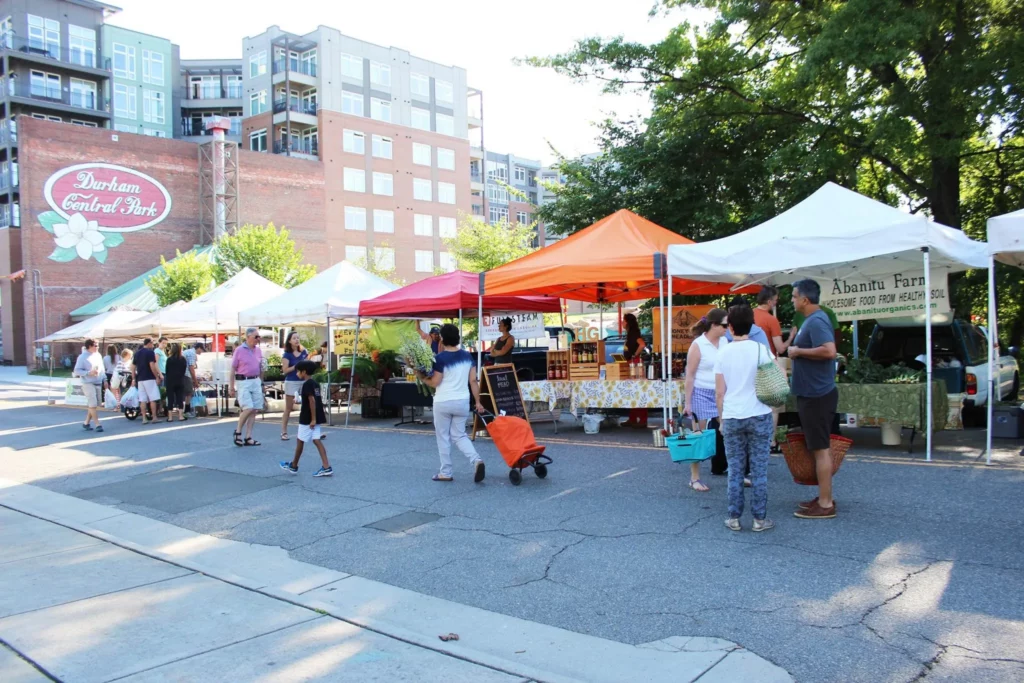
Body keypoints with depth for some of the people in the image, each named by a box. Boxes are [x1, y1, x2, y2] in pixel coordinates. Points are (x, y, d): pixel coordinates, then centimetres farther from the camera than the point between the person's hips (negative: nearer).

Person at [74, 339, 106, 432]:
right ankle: (98, 424, -8)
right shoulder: (82, 357, -8)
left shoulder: (98, 355, 11)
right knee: (93, 404, -10)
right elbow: (77, 370, -11)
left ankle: (87, 423, 24)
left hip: (98, 383, 7)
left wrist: (104, 379, 13)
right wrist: (89, 373, -22)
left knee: (95, 404, 11)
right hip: (88, 384, -7)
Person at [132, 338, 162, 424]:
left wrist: (133, 379, 18)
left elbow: (133, 367, 14)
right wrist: (157, 377, -10)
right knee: (153, 399, -2)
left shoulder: (137, 353, 14)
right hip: (149, 378, -6)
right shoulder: (150, 352, -7)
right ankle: (154, 418, -2)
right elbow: (152, 366, -16)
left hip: (140, 379, 7)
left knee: (142, 400, 4)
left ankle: (144, 419, 2)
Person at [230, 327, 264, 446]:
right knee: (248, 408, -14)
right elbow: (233, 369, -4)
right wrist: (231, 386, -7)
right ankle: (238, 432, 8)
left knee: (255, 410, 4)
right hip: (243, 382, -5)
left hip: (256, 382, 6)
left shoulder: (258, 350, 9)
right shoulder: (239, 350, -6)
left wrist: (262, 383, 17)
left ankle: (248, 438, 10)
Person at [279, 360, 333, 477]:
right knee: (317, 440, 4)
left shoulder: (307, 384, -15)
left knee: (300, 440, 7)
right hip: (316, 417, 8)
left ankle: (294, 466, 22)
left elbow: (312, 401, -22)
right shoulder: (315, 383, 12)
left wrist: (313, 419, -22)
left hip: (307, 419, -8)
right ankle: (326, 467, -4)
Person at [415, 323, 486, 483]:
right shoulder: (467, 355, 3)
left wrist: (421, 377, 3)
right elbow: (473, 381, 4)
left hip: (443, 403, -5)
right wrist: (478, 401, 9)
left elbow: (435, 382, -13)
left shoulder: (440, 358, -13)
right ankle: (476, 460, -8)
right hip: (462, 402, 5)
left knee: (443, 437, 9)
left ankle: (445, 473, 14)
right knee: (459, 435, 15)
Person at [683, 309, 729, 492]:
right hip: (702, 394, -5)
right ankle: (694, 478, 11)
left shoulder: (724, 342, 5)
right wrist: (687, 403, -10)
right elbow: (690, 375, -8)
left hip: (722, 394, 5)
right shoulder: (698, 345, -10)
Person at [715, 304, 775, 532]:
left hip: (732, 418, 1)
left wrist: (721, 419, 12)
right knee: (759, 470, 5)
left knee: (735, 470, 8)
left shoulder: (723, 353, 1)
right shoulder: (760, 349, -4)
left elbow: (719, 392, 2)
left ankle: (734, 518, 12)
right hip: (759, 416, -1)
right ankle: (760, 518, 10)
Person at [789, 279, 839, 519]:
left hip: (817, 395, -11)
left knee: (821, 448, -4)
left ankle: (825, 504, 3)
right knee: (819, 447, 16)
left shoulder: (816, 321, -19)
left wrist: (798, 351, -21)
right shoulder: (813, 319, 13)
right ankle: (824, 497, 25)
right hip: (813, 393, 11)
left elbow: (829, 351, -32)